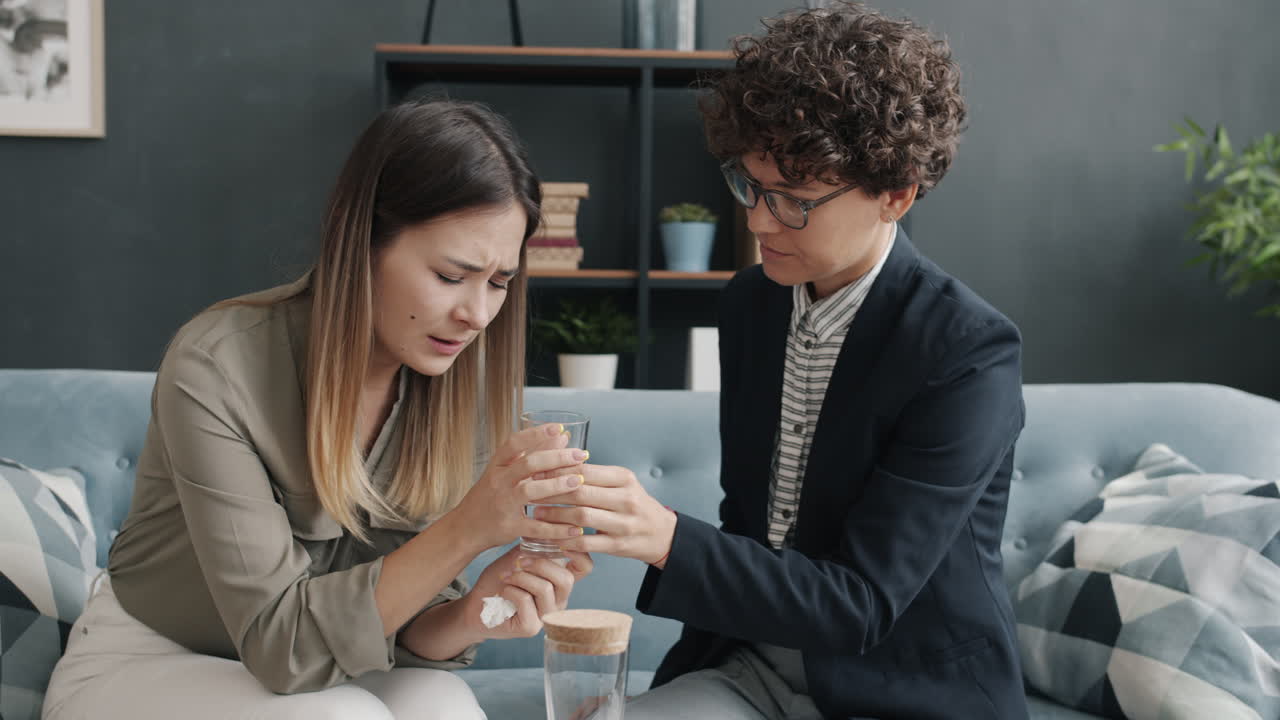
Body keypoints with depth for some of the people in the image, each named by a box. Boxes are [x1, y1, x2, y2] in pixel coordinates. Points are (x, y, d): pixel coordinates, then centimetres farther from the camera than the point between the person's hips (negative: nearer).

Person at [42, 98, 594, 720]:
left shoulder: (457, 380, -11)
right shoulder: (216, 370, -26)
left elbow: (401, 620, -7)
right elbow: (278, 637, -27)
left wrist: (469, 615, -31)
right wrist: (470, 528, -39)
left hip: (306, 669, 3)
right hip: (139, 666, -3)